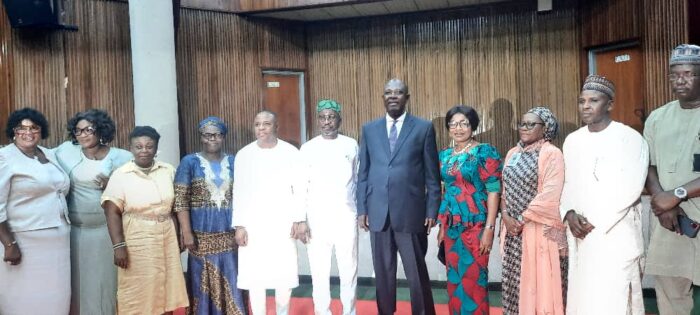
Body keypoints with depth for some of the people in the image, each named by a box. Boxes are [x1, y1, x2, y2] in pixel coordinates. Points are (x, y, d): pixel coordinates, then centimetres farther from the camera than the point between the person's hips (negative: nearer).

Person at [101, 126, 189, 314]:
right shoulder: (120, 175, -6)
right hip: (136, 243, -3)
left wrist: (179, 237, 10)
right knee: (137, 293, 4)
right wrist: (118, 246, -16)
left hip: (166, 241, 3)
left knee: (166, 289, 11)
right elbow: (112, 213, -9)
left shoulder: (168, 171, 4)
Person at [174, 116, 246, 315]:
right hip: (202, 234, -2)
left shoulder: (233, 162, 8)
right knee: (203, 283, 4)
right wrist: (187, 233, -12)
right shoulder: (189, 162, -1)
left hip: (228, 233, 2)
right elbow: (180, 200, -6)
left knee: (230, 282, 7)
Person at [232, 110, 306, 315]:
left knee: (284, 274, 4)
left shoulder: (291, 152, 0)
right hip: (252, 225, 1)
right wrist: (239, 225, -2)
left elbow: (300, 188, 0)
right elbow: (239, 192, 3)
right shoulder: (243, 154, 3)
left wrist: (300, 220, -6)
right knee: (254, 276, 1)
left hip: (283, 224, 0)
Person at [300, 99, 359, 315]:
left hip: (346, 216, 1)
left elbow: (358, 180, 11)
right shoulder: (308, 148, 2)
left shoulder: (351, 145, 5)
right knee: (319, 270, 4)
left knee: (349, 268, 5)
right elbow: (302, 186, 3)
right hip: (317, 218, 0)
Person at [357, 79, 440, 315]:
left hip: (411, 212, -2)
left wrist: (432, 210, -4)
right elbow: (363, 173, 10)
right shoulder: (369, 129, 10)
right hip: (378, 213, 3)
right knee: (383, 273, 12)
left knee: (417, 273, 5)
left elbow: (432, 174, 1)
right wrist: (362, 209, 5)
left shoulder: (424, 128, 2)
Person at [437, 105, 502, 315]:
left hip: (476, 225, -5)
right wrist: (442, 225, 13)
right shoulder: (445, 155, 10)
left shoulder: (485, 152, -7)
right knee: (454, 277, 12)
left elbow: (494, 191, -11)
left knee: (474, 277, 0)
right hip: (452, 226, 5)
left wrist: (489, 228, -16)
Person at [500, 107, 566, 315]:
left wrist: (522, 219, -14)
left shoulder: (551, 154, -8)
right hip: (513, 229, 6)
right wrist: (506, 215, 0)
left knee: (539, 282, 0)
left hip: (539, 229, -6)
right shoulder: (513, 154, 13)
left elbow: (550, 195, -16)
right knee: (514, 282, 10)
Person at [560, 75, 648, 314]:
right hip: (580, 234, 5)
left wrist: (596, 222, -13)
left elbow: (630, 189, -13)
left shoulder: (630, 139, -6)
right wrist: (569, 214, -5)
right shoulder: (572, 141, 11)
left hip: (617, 233, -5)